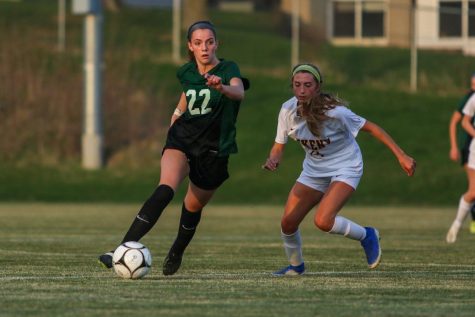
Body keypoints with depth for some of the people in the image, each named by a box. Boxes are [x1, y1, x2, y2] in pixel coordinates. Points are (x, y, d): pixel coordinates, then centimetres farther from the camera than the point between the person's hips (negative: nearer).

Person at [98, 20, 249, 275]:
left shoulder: (228, 69, -13)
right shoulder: (186, 73, 1)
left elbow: (239, 93, -38)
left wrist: (222, 88, -58)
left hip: (213, 150, -1)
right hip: (182, 139, 1)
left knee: (193, 207, 12)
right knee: (165, 190, -24)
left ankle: (176, 254, 44)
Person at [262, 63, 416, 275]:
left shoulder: (334, 112, -28)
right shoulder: (288, 110, -13)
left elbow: (370, 128, -19)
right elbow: (279, 146, -2)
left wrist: (401, 156, -21)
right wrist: (272, 160, -27)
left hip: (345, 169, -6)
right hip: (314, 170, 6)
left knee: (322, 221, -26)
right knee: (287, 223, 0)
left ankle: (366, 236, 2)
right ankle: (296, 265, 30)